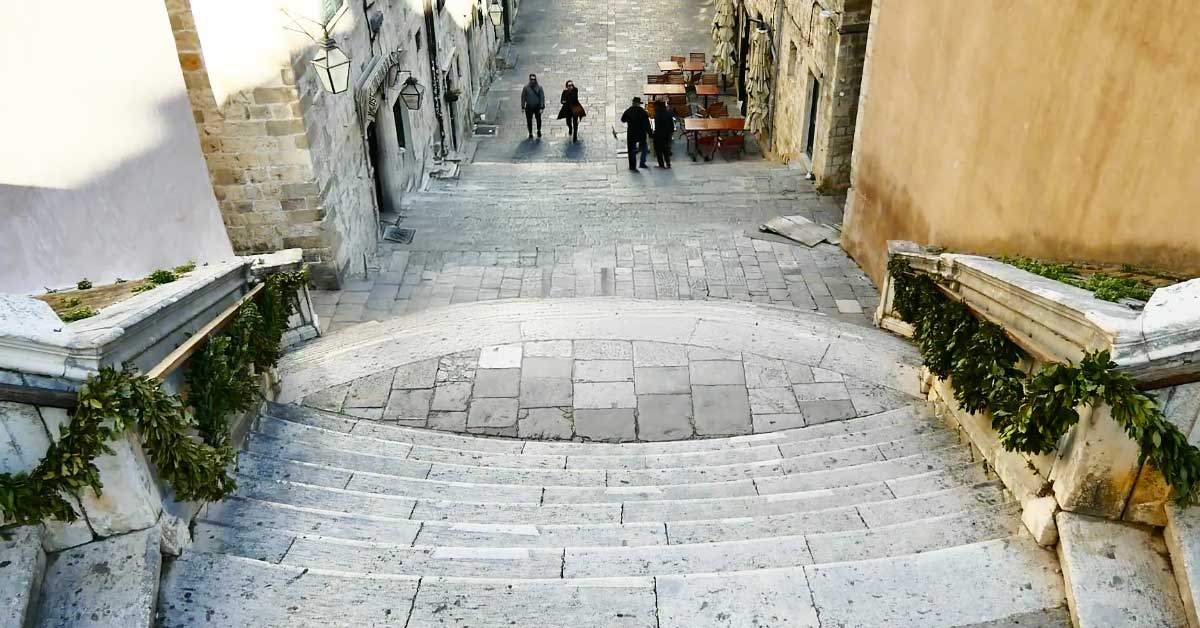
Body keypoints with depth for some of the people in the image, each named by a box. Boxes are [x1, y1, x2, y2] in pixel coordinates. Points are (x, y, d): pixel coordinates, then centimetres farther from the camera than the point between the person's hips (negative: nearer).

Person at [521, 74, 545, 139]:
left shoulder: (539, 87, -2)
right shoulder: (526, 88, 0)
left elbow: (542, 97, -3)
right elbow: (523, 97, 5)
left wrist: (542, 107, -9)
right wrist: (523, 107, 1)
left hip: (537, 106, 0)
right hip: (529, 107, 0)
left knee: (539, 119, 4)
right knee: (529, 121, 4)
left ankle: (539, 131, 30)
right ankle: (530, 134, 17)